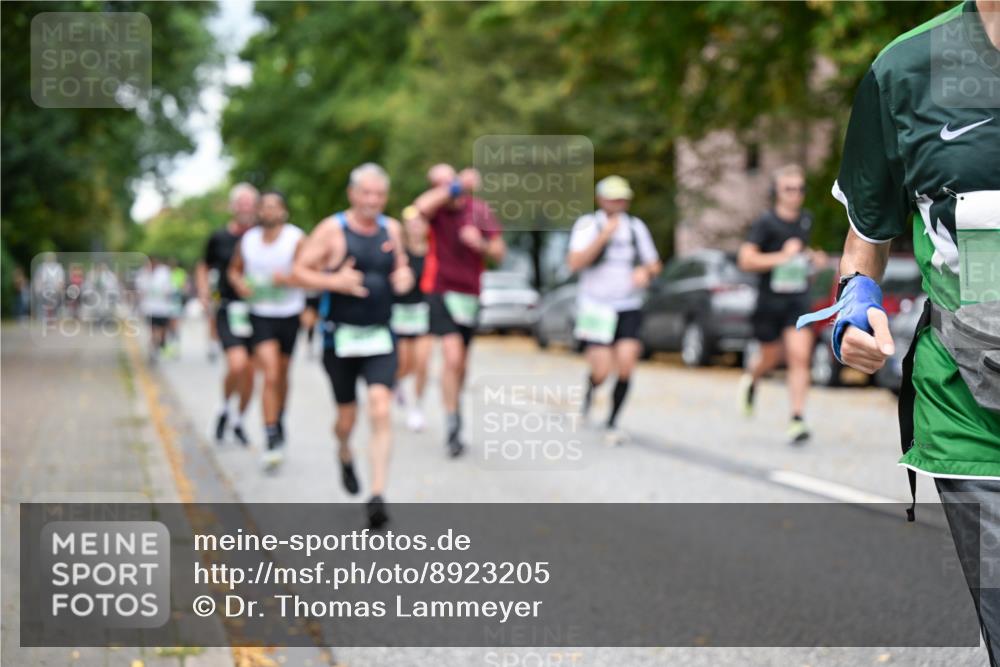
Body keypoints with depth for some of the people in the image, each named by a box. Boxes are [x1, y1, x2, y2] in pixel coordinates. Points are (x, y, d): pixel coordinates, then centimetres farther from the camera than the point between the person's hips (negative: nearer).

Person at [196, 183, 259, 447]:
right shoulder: (219, 238, 1)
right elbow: (204, 267, 18)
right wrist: (204, 295, 4)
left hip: (257, 310, 2)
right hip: (229, 310, -2)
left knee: (250, 372, 6)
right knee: (237, 365, -20)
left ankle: (238, 421, 28)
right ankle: (226, 409, 8)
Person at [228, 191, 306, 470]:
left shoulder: (296, 239, -8)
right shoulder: (247, 240, 1)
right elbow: (234, 270, 16)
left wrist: (289, 279, -29)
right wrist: (239, 283, -6)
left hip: (289, 315, 0)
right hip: (260, 316, 0)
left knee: (281, 376, 15)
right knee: (270, 376, -14)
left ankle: (279, 421, 42)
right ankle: (272, 441, -12)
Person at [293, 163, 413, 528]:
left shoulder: (391, 229, 7)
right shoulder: (332, 230, -6)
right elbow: (300, 272, -5)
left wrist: (404, 277, -1)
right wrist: (334, 281, -20)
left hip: (380, 336, 2)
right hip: (340, 337, -2)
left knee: (381, 410, -15)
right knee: (347, 416, 8)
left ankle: (377, 495, -15)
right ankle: (345, 455, 45)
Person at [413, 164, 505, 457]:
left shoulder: (479, 209, 2)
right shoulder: (436, 208, -6)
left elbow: (499, 252, 5)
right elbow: (421, 206, -33)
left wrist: (481, 244, -16)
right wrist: (458, 186, -29)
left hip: (470, 294, 4)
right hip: (440, 292, -4)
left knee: (461, 364, 12)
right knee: (453, 357, -18)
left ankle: (454, 409, 34)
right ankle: (452, 424, -11)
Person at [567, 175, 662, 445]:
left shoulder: (636, 226, 9)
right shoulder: (588, 225, -4)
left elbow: (655, 265, 15)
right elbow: (575, 263, -16)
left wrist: (645, 271, -9)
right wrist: (603, 236, -23)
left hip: (629, 309, 3)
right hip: (596, 309, -3)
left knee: (626, 364, -13)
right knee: (601, 371, -9)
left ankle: (612, 422, 5)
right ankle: (590, 389, 29)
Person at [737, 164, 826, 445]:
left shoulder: (806, 219, 8)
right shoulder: (765, 223, -10)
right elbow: (746, 260, -19)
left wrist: (812, 257, 9)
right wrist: (782, 257, -24)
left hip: (798, 300, 3)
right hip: (770, 300, -3)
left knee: (799, 357, -12)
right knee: (771, 358, 13)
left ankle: (797, 420, -12)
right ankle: (751, 379, 49)